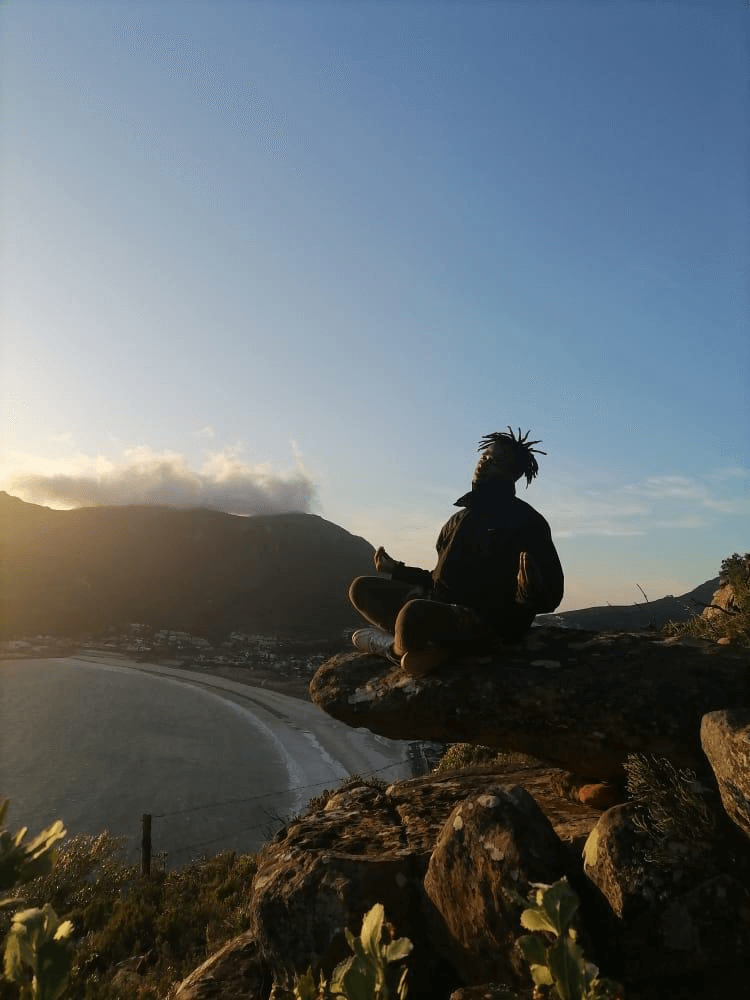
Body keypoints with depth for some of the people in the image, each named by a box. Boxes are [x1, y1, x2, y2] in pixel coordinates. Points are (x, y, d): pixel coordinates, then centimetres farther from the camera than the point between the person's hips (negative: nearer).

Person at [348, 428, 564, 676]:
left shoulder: (526, 522, -4)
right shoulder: (461, 518, 19)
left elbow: (549, 596, -10)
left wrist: (528, 592, -33)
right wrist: (395, 569, 32)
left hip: (487, 624, -9)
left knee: (415, 613, -38)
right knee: (362, 588, 4)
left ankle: (394, 647, -3)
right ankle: (432, 647, -13)